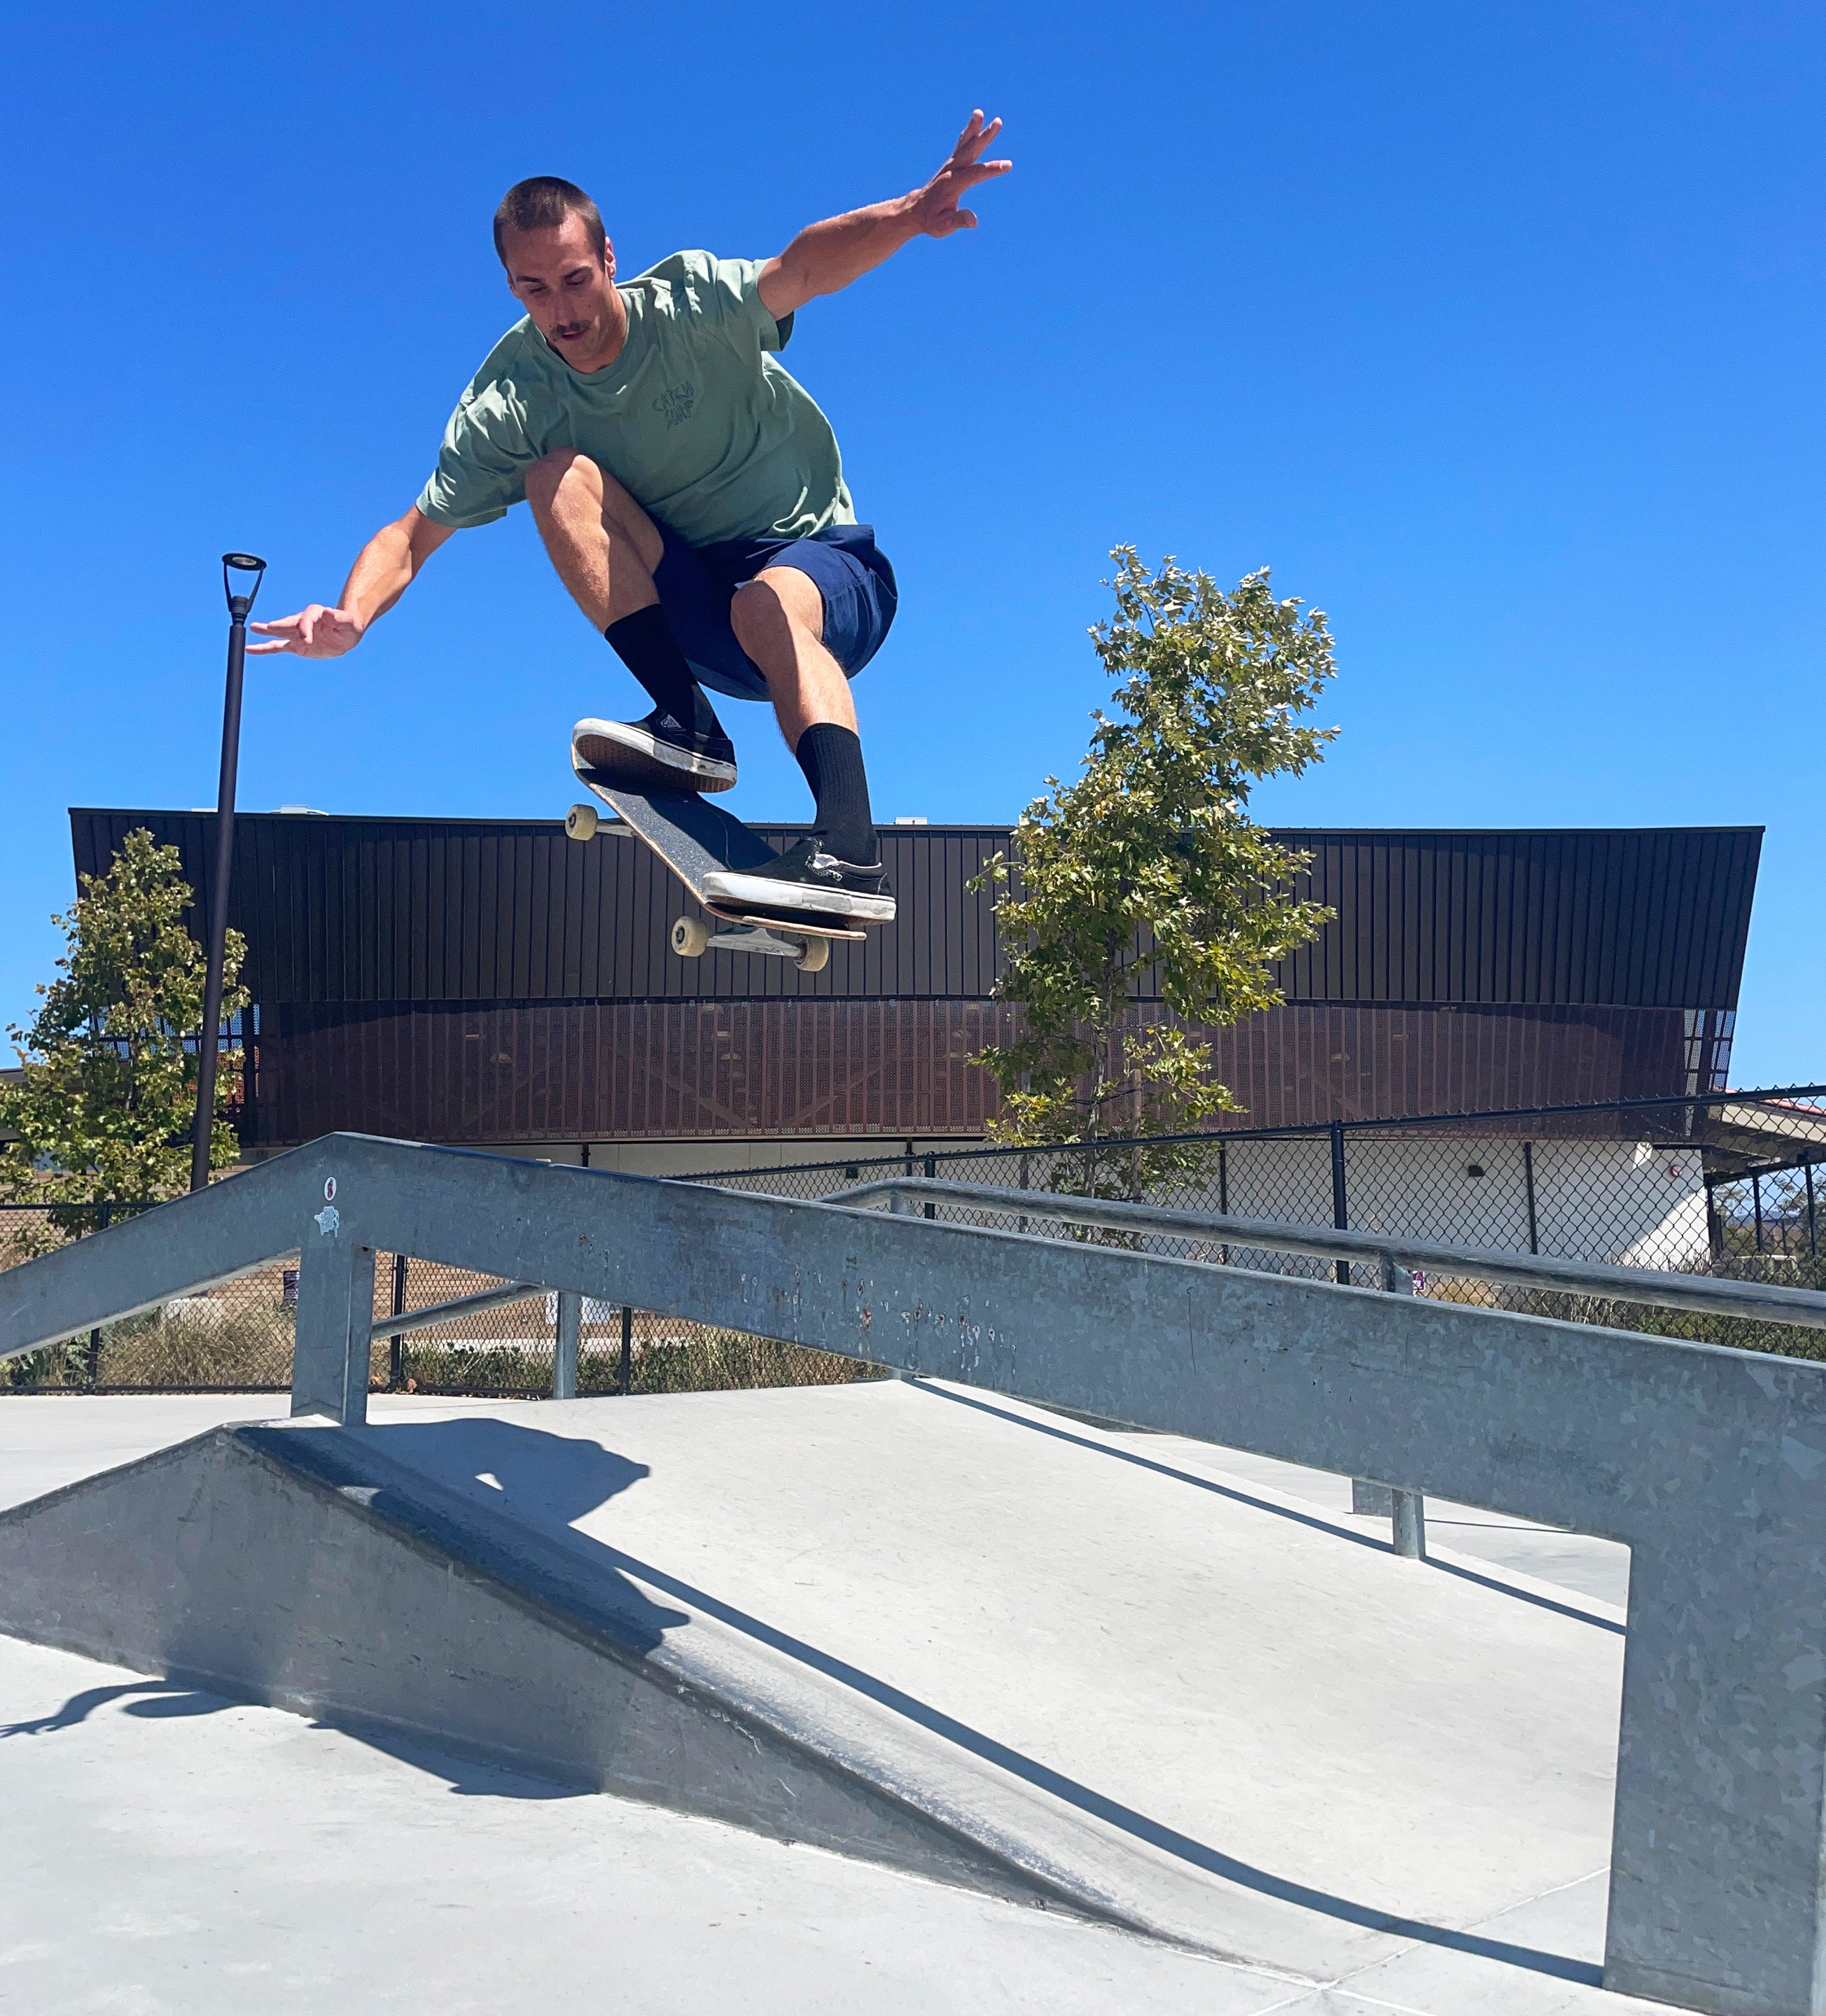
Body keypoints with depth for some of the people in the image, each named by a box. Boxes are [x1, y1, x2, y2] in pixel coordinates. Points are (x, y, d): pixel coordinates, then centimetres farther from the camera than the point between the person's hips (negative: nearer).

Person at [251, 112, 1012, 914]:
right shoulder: (508, 398, -5)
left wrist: (911, 214, -55)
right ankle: (687, 728, -27)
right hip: (693, 603, 4)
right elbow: (414, 533, -6)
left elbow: (800, 268, -34)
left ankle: (850, 851, -50)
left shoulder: (689, 302, -14)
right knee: (560, 475, -19)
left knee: (769, 603, -39)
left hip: (824, 565, -3)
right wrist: (351, 618, -28)